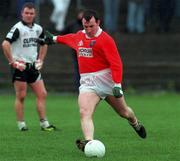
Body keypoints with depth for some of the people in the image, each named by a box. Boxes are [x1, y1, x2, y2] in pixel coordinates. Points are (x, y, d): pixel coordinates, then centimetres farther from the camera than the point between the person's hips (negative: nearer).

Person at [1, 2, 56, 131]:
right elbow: (5, 44, -23)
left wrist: (40, 60, 16)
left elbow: (44, 44, 28)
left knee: (42, 94, 2)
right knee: (21, 96, -3)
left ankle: (44, 123, 6)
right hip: (20, 66, -7)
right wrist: (12, 62, -21)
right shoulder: (18, 28, -12)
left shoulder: (38, 29, 9)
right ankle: (21, 124, 5)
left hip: (33, 66, 7)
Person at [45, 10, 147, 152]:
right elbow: (70, 38, 36)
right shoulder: (79, 36, 10)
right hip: (87, 82, 5)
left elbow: (116, 63, -17)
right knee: (84, 113, -21)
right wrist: (55, 38, 50)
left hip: (106, 80, -4)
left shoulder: (105, 40, -13)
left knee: (123, 111, 14)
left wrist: (117, 85, -25)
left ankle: (136, 125, 46)